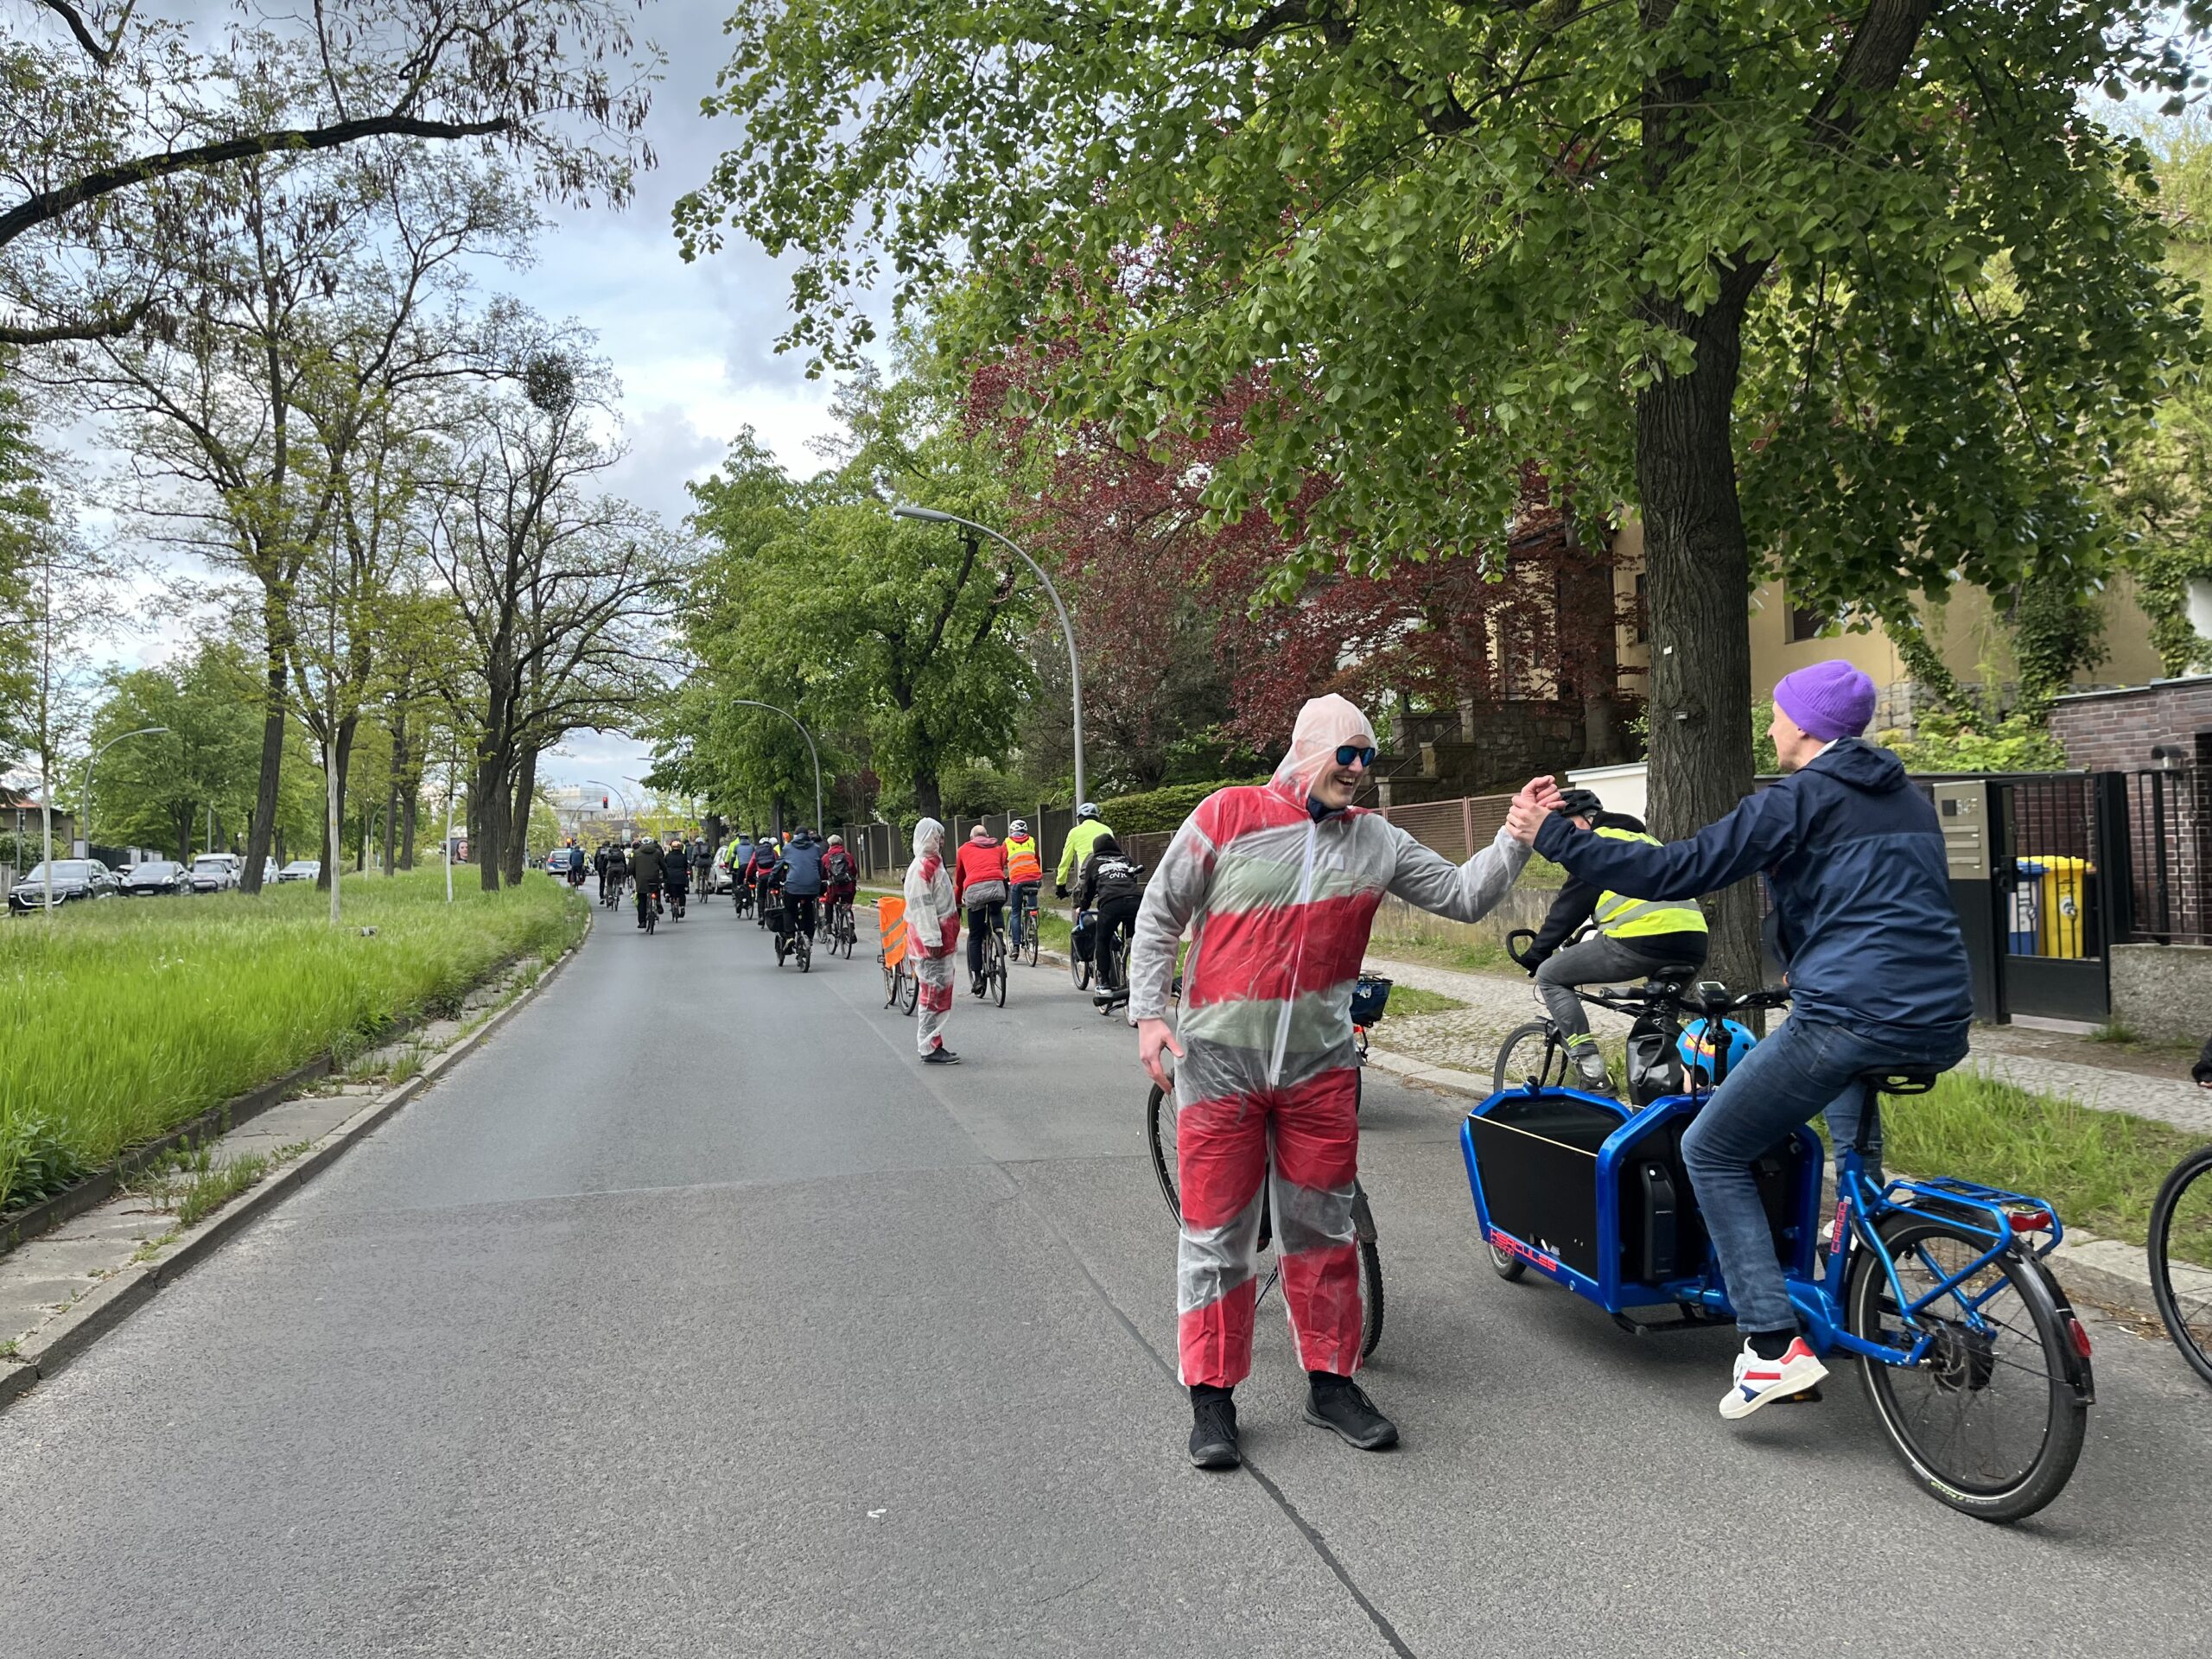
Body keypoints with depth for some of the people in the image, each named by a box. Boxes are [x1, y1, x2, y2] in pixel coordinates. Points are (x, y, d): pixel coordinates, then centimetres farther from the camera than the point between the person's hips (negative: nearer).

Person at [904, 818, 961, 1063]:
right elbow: (922, 906, -20)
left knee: (940, 992, 14)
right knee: (934, 993, -7)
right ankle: (930, 1049, -3)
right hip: (931, 941, -10)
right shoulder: (922, 868, -16)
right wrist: (932, 940, -22)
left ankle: (929, 1043, 21)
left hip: (941, 940, 10)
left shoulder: (934, 864, 17)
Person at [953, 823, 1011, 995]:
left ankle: (977, 977, 5)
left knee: (975, 936, 10)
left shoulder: (964, 850, 29)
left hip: (974, 889, 0)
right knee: (996, 912, 33)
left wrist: (957, 901, 47)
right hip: (996, 885, 1)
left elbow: (958, 879, 34)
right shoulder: (998, 848, 30)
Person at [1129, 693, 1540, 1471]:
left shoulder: (1374, 840, 5)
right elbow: (1159, 914, 0)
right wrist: (1148, 1013, -7)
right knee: (1216, 1233, 3)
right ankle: (1211, 1396, 16)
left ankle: (1331, 1380, 27)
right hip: (1220, 1059, -3)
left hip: (1319, 1064, 3)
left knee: (1322, 1228, 12)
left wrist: (1517, 837, -9)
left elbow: (1462, 895, 5)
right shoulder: (1228, 816, -6)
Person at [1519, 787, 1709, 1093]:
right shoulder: (1644, 839, 32)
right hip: (1692, 946, 8)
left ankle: (1594, 1077, -2)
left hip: (1642, 941, -8)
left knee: (1550, 975, 7)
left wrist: (1534, 955, 15)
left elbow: (1570, 905, 5)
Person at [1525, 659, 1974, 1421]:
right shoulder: (1910, 801, 20)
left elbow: (1680, 870, -13)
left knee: (1711, 1153, 6)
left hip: (1851, 1015, -8)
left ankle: (1773, 1344, -3)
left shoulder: (1798, 799, -4)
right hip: (1941, 1026, 9)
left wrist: (1554, 838, -8)